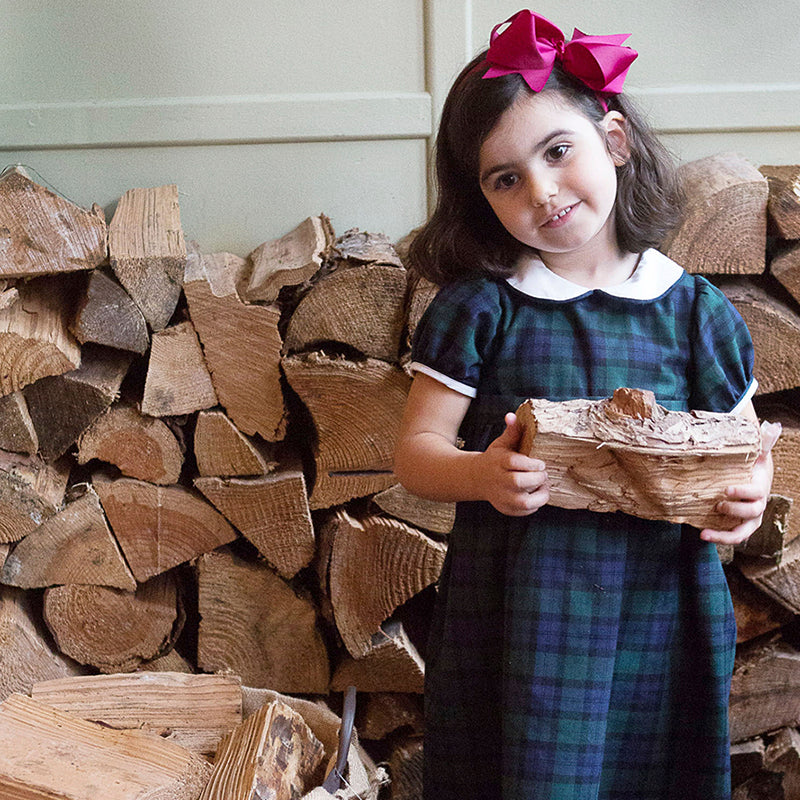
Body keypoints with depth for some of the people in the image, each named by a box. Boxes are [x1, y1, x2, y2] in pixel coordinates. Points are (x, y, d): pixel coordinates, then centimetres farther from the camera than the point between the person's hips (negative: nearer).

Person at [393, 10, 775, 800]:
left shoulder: (693, 310, 0)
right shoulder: (478, 306, -4)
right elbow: (415, 451, -4)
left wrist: (747, 496, -14)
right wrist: (482, 476, -24)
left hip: (656, 613, 2)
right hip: (518, 616, -1)